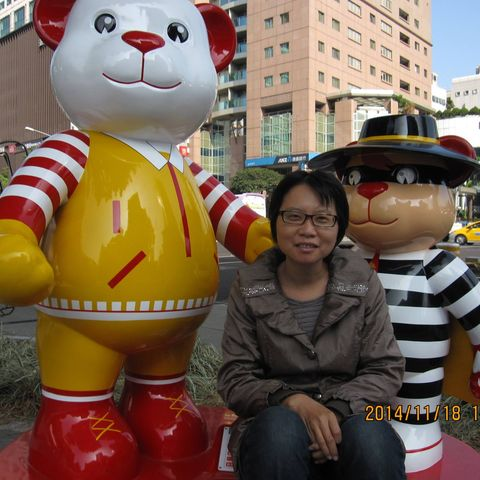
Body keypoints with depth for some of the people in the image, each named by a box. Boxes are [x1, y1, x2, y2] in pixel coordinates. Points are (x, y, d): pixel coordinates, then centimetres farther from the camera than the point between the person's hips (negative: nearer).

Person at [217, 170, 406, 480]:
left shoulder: (362, 281, -1)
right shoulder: (249, 288, -3)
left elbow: (386, 369, -1)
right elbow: (234, 379, -4)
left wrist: (337, 410, -20)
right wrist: (294, 401, -22)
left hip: (350, 417, 0)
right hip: (274, 420, 0)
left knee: (370, 439, -33)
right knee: (282, 428, -34)